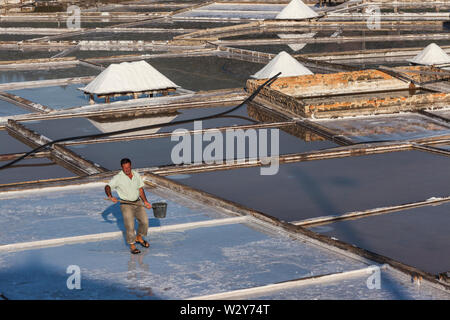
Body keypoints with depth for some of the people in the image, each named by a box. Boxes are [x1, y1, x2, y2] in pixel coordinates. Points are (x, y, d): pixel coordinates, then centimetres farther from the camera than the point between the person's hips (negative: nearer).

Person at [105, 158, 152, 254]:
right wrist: (110, 196, -37)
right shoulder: (118, 178, -10)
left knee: (145, 221, 0)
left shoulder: (136, 175, 6)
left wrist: (145, 201, 5)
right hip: (126, 204, -5)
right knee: (129, 225, -12)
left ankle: (139, 238, 26)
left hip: (137, 203, 5)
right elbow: (107, 187, -19)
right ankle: (132, 246, 2)